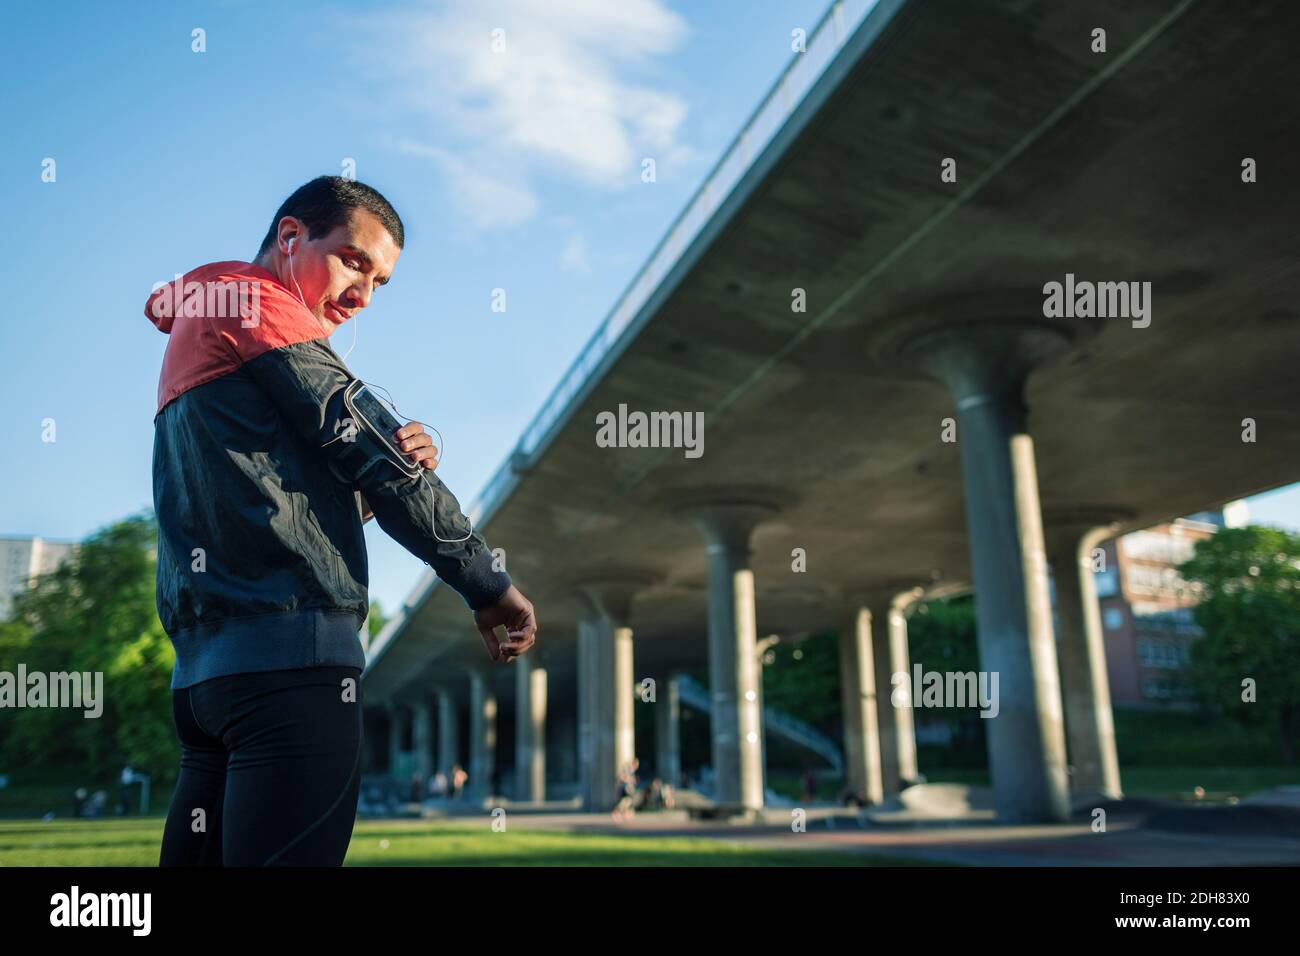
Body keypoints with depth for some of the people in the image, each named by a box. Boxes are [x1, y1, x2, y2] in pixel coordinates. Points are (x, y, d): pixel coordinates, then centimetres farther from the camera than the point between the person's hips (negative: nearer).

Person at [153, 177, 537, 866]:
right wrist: (488, 585, -1)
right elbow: (362, 441, -5)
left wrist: (398, 456, 0)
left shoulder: (192, 339, 28)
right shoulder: (252, 297, 2)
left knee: (203, 853, 11)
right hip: (291, 656, -10)